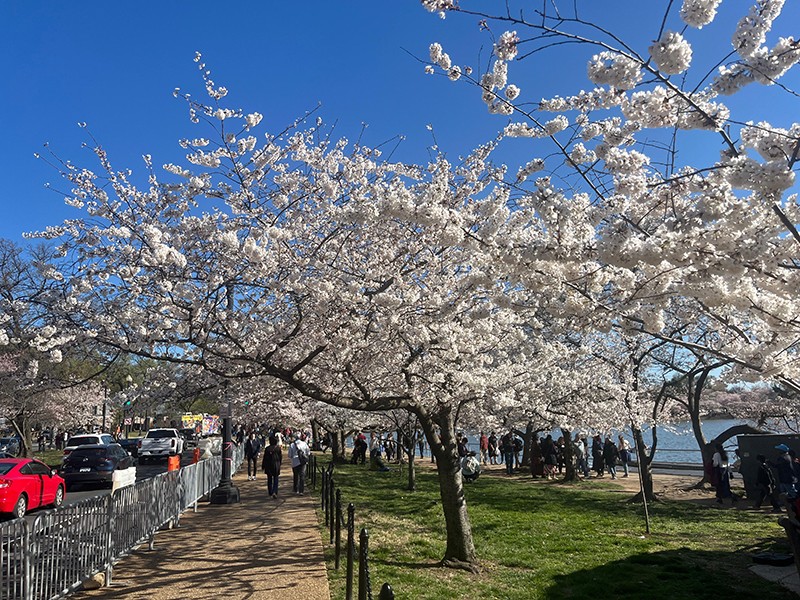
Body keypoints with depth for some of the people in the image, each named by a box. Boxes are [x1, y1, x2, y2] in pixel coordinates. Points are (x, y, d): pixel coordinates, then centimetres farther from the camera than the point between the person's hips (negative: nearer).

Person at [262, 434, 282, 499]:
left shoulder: (267, 448, -8)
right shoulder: (278, 448, -7)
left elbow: (265, 458, -3)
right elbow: (281, 457, 0)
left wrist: (263, 466, 7)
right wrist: (279, 464, 15)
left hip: (268, 466, 0)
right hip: (276, 465, 0)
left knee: (269, 480, 13)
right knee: (275, 479, 6)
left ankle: (270, 493, 18)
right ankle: (274, 492, -12)